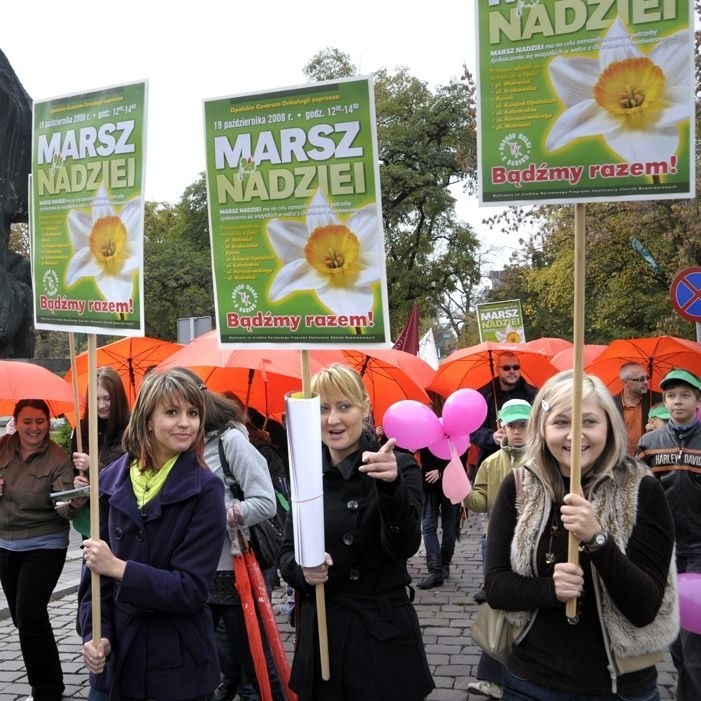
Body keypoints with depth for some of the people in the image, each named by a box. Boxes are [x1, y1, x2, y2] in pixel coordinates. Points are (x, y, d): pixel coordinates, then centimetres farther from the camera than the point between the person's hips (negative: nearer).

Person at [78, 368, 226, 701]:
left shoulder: (205, 489, -12)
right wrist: (94, 633, -8)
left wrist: (119, 569, -19)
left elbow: (192, 590, -15)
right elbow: (94, 570, 4)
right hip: (114, 657, 3)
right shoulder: (112, 480, -1)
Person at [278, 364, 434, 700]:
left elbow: (404, 545, -23)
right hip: (319, 633, 4)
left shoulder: (399, 467, -9)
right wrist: (302, 568, -15)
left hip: (384, 635, -3)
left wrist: (392, 485, -40)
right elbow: (286, 553, 8)